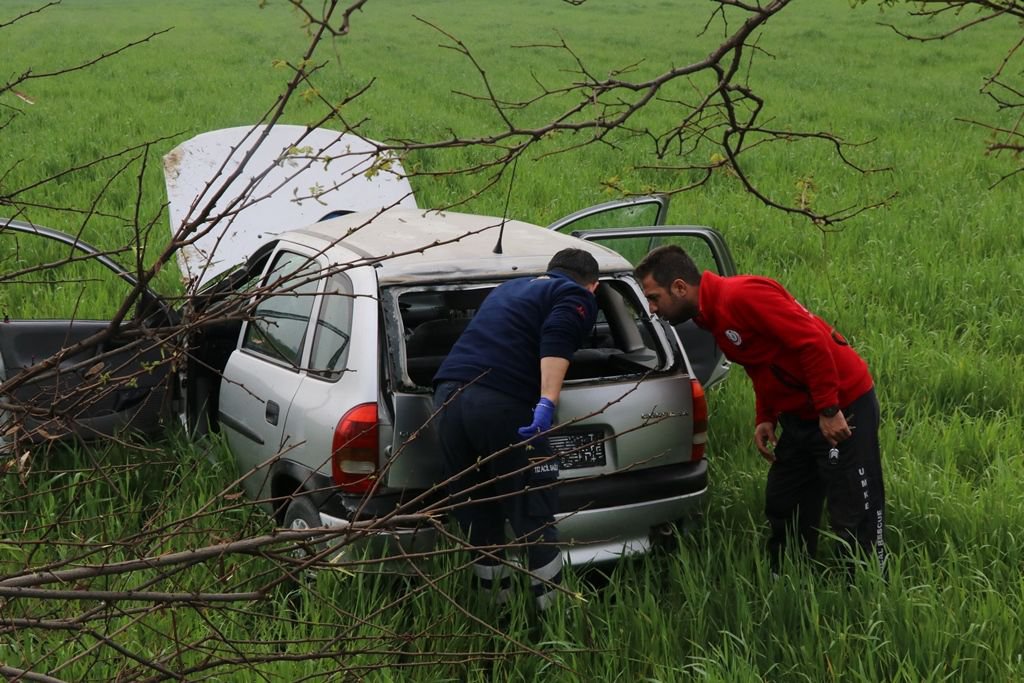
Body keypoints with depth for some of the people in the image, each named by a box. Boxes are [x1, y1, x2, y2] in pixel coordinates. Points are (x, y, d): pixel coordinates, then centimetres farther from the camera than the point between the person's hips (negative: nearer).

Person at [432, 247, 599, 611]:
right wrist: (548, 402, -20)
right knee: (533, 518, 0)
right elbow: (556, 342, -9)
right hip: (501, 403, -6)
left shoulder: (509, 288, 33)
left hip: (449, 392, 7)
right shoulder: (577, 297, 12)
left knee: (477, 519, 13)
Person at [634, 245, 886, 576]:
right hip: (799, 417, 10)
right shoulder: (713, 315, 9)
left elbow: (813, 343, -25)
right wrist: (765, 418, 7)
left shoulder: (741, 295, -22)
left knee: (855, 520, -5)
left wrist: (829, 411, -23)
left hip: (842, 411, -10)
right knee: (782, 511, 15)